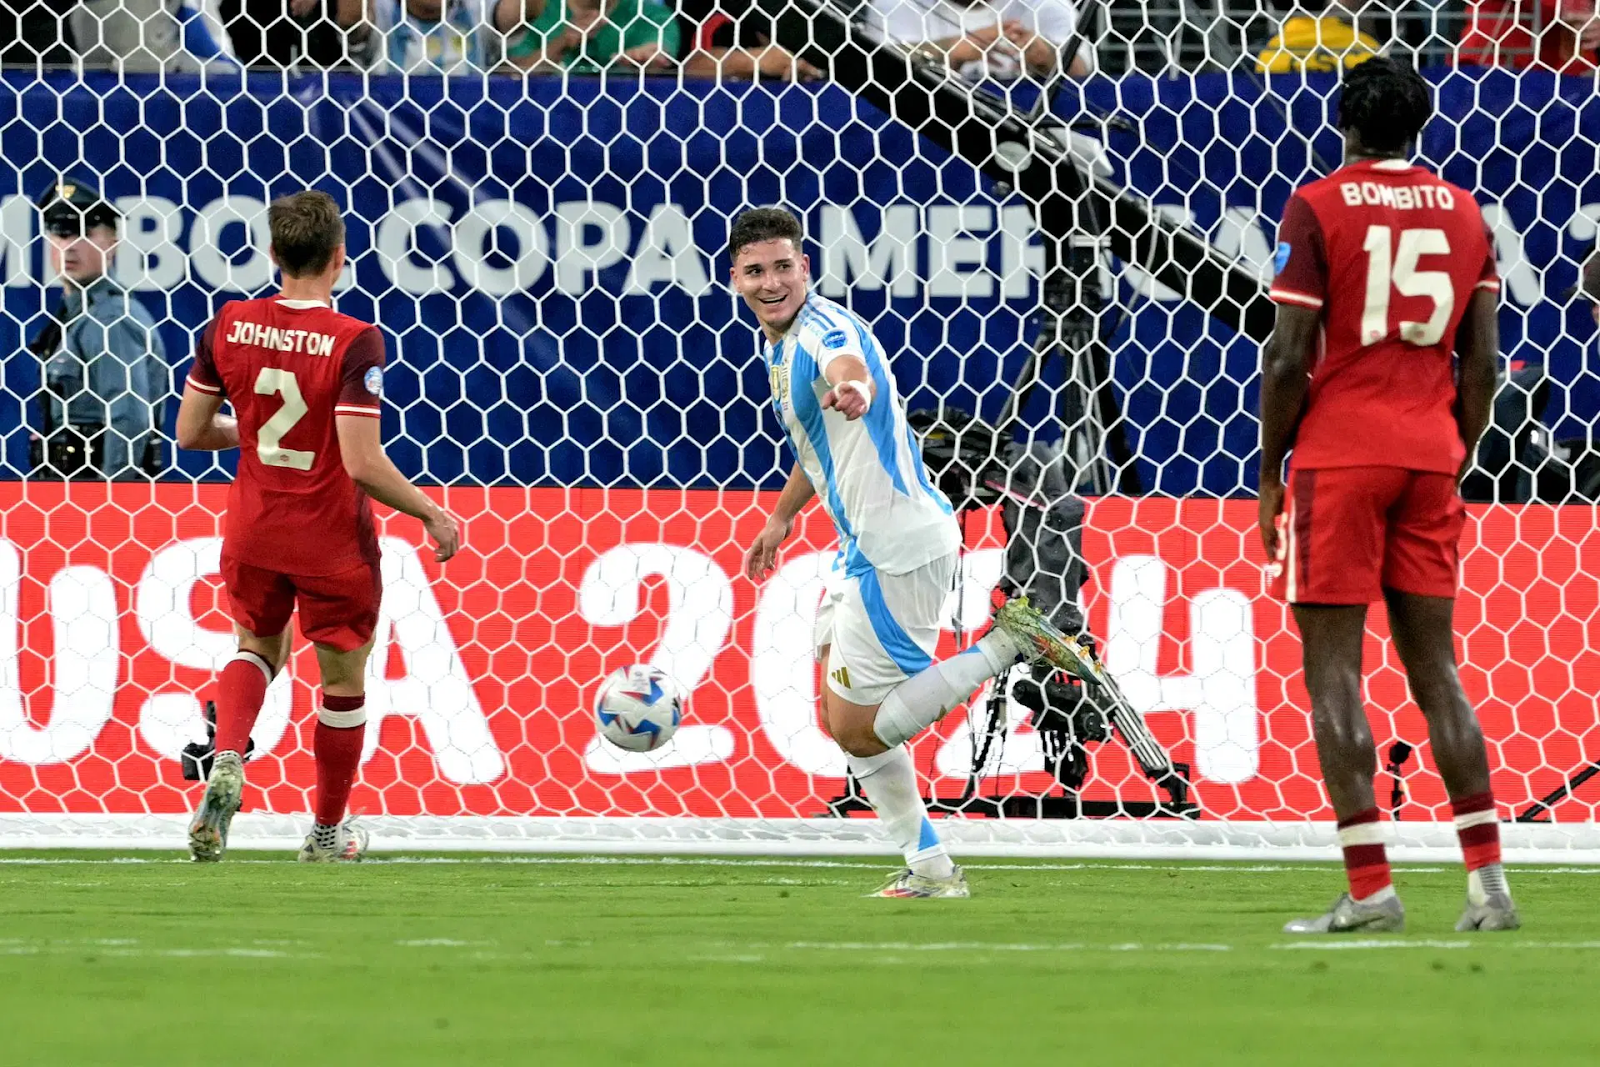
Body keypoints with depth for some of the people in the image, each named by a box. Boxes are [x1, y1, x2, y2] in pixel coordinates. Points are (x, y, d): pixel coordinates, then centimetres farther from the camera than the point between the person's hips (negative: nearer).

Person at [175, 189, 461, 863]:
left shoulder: (231, 325, -7)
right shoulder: (355, 343, -21)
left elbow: (189, 433, 0)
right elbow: (362, 463, -25)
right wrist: (433, 515, -11)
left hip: (254, 533, 4)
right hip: (333, 542, -4)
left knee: (258, 648, 26)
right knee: (344, 680, 16)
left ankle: (226, 760, -4)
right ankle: (328, 832, 29)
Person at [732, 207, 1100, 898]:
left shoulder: (823, 329, -19)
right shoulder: (780, 341, 13)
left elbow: (848, 364, -46)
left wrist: (851, 387, -69)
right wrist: (782, 516, 42)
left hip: (897, 550, -10)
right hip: (863, 548, 10)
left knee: (858, 730, -6)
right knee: (843, 718, 14)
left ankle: (1009, 641, -5)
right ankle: (929, 868, 18)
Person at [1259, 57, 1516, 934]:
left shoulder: (1317, 208, -5)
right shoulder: (1463, 213, 10)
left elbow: (1289, 358, -9)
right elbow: (1481, 363, 10)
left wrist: (1269, 475, -1)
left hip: (1339, 453, -5)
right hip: (1429, 454, 5)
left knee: (1333, 668, -3)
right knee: (1434, 668, 10)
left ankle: (1369, 888, -11)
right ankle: (1488, 882, 4)